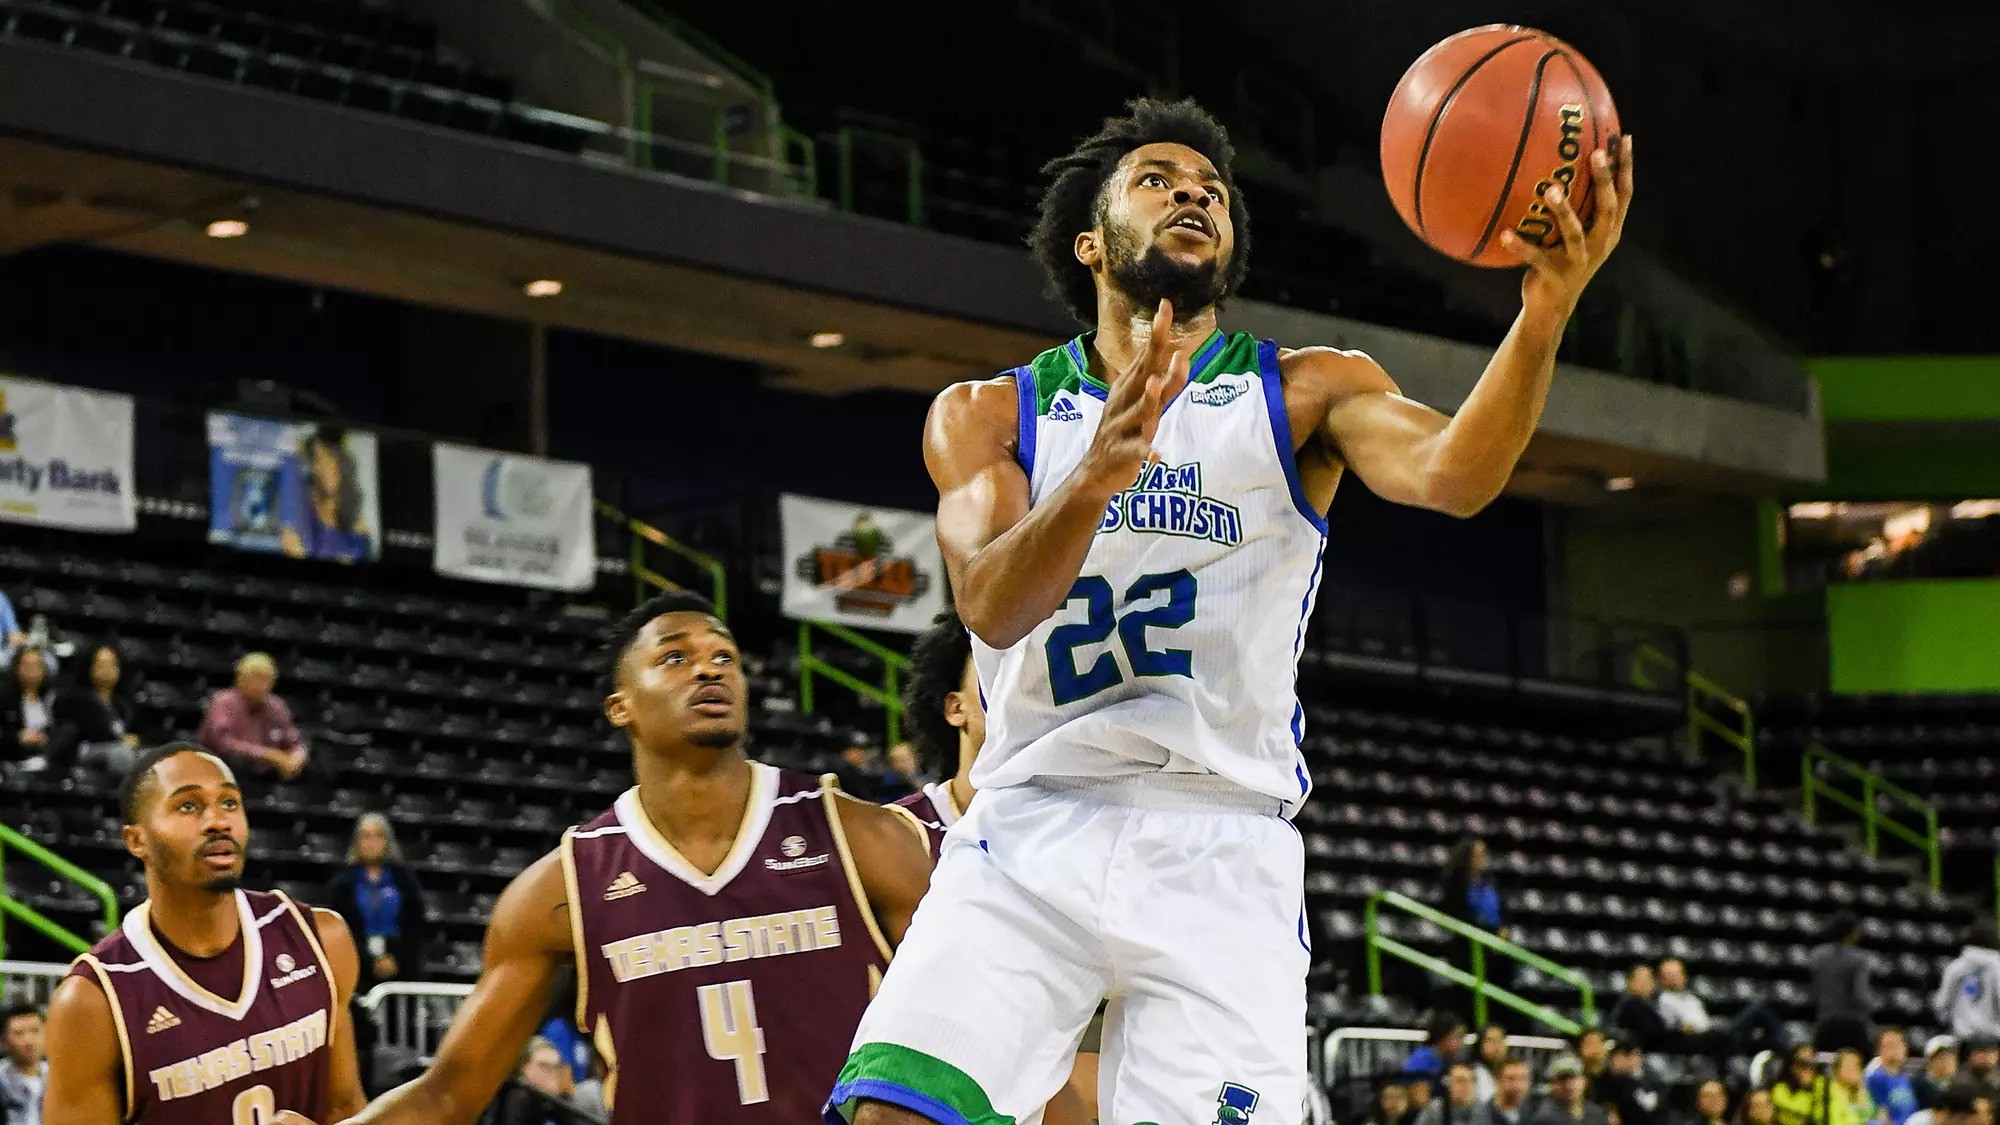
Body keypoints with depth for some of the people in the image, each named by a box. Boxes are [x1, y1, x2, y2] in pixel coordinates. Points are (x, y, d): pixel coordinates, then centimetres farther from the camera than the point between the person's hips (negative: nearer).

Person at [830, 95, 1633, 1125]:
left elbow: (1452, 475, -13)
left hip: (1221, 852, 0)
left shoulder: (1306, 393, 8)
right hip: (1032, 827, 0)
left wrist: (1546, 308, -31)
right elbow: (992, 605, -9)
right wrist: (1102, 472, -28)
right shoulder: (986, 415, 9)